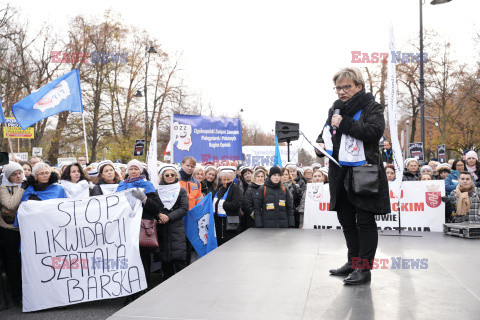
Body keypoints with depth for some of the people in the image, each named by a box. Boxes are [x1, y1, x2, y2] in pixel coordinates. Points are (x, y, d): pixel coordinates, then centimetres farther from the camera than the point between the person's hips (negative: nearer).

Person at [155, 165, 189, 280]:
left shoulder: (181, 191, 8)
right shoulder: (157, 191, 12)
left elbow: (184, 208, -2)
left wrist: (169, 217, -11)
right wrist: (159, 215, -14)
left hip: (177, 229, -2)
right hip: (162, 230, 2)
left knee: (179, 258, -9)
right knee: (165, 260, 5)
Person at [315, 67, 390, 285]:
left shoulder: (371, 107, -4)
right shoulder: (335, 108, 15)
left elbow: (375, 131, -22)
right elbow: (326, 132, 25)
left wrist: (344, 123, -20)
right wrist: (321, 144, 3)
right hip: (340, 173, 8)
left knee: (365, 221, -1)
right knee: (346, 220, 15)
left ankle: (364, 268, 8)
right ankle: (353, 261, 30)